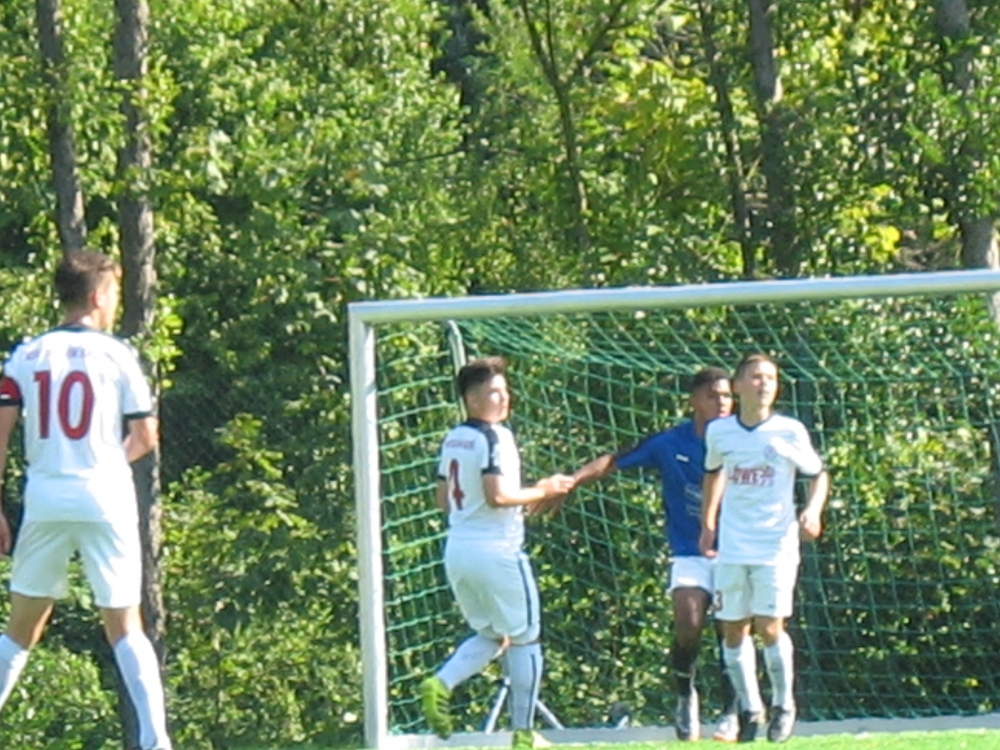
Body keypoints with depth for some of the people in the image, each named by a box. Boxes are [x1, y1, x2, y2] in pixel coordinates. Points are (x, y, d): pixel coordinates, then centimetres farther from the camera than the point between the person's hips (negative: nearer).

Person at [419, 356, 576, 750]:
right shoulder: (494, 437, -14)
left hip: (457, 551, 8)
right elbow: (497, 496, -24)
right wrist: (542, 491, -9)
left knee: (492, 636, 22)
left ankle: (441, 683, -3)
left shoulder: (453, 439, 11)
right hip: (496, 551, -8)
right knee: (524, 639, 6)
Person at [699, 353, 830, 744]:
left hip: (776, 546, -3)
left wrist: (813, 510, -9)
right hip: (732, 547, 3)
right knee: (733, 631, 2)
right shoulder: (719, 432, 4)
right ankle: (749, 708, 16)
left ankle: (783, 704, 9)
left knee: (769, 626, -10)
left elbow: (818, 474, 8)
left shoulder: (790, 432, -4)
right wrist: (708, 525, 20)